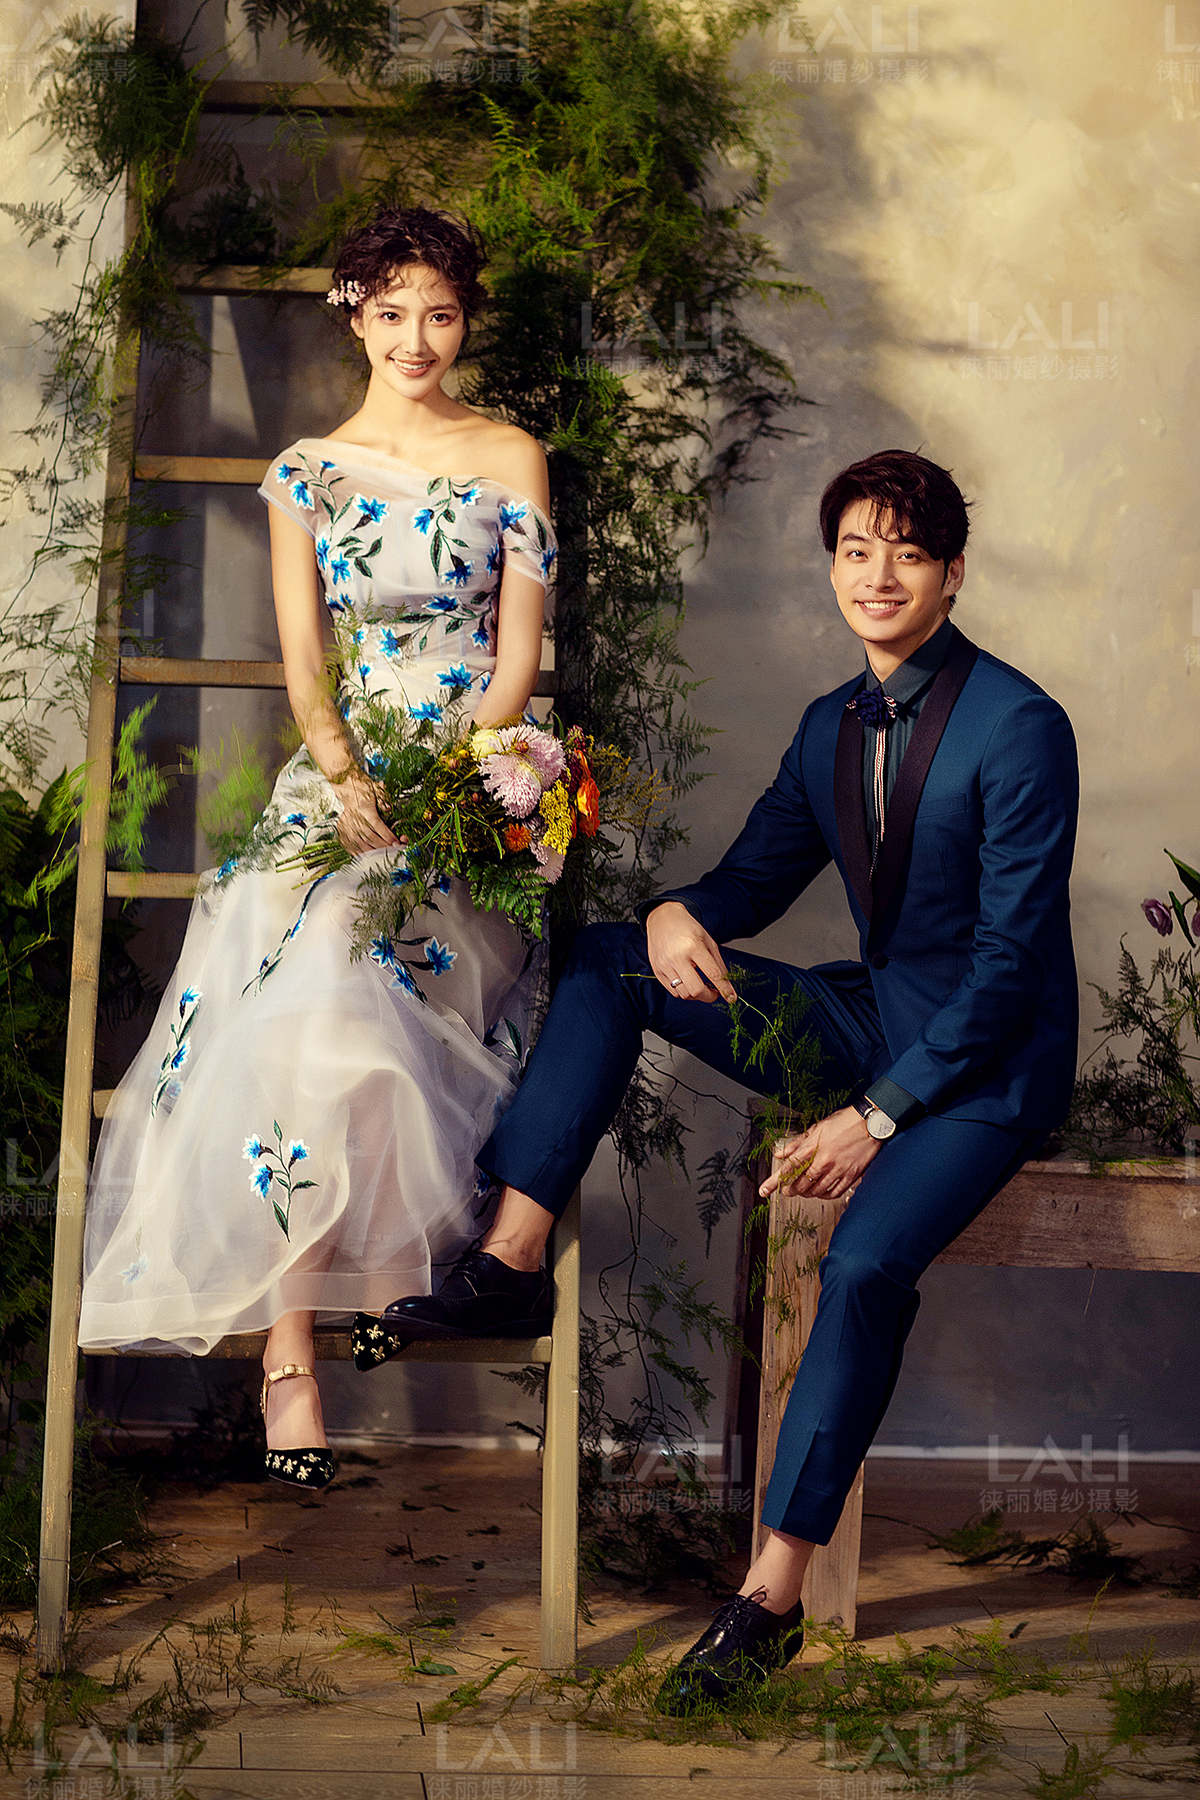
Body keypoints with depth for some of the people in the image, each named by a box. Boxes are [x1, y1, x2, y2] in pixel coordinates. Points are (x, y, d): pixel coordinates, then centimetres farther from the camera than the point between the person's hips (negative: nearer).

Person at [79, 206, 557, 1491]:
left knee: (340, 973, -25)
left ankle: (287, 1336, -11)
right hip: (340, 777, 1)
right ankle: (291, 1340, -22)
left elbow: (517, 656, 2)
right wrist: (347, 777, -13)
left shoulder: (511, 460, 8)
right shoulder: (305, 473, 12)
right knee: (297, 991, -24)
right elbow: (301, 662, 6)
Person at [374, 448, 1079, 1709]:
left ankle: (770, 1600, -25)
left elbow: (1011, 955, -18)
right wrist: (675, 915, -11)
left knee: (867, 1257, -34)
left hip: (990, 1060, -7)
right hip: (871, 1013, 7)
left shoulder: (1019, 727, -16)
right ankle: (511, 1259, -13)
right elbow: (758, 873, 15)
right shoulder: (831, 727, 7)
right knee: (607, 959, -5)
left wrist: (878, 1114, -22)